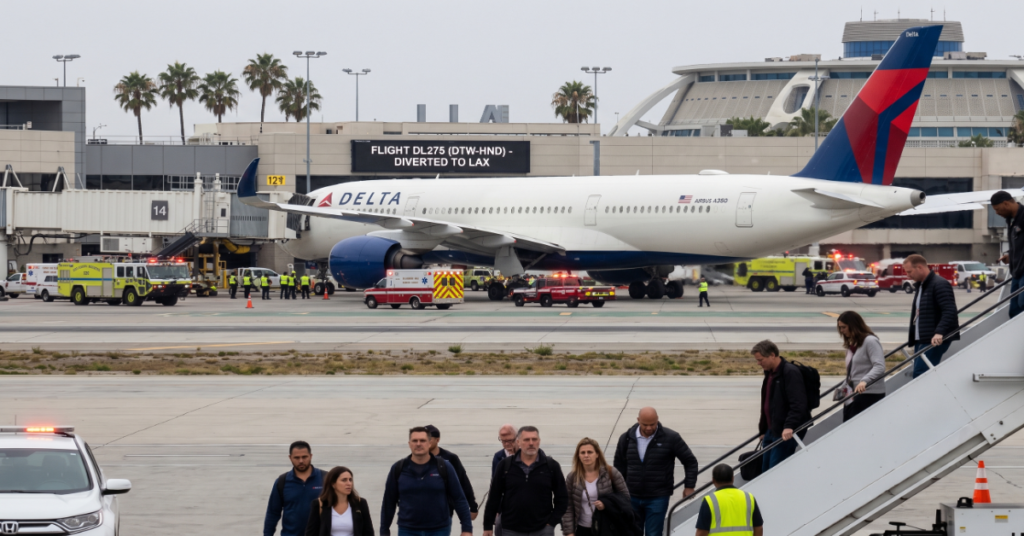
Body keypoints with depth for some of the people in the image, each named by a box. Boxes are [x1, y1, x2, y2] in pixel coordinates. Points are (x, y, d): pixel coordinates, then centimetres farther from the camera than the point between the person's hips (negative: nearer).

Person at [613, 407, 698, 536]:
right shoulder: (626, 438, 1)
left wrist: (689, 486, -3)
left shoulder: (671, 438, -6)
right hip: (632, 497, 3)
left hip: (658, 498, -3)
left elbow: (690, 461, 2)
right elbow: (619, 466, 12)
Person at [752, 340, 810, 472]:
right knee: (766, 470, 11)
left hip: (787, 433, -10)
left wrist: (789, 426, -34)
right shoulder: (770, 373, 16)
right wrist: (763, 430, 28)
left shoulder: (790, 373, -15)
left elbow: (798, 405, -24)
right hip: (772, 430, 10)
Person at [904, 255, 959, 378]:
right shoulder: (921, 286, 20)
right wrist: (912, 338, 26)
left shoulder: (940, 284, -12)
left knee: (920, 374, -17)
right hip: (921, 340, 10)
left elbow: (950, 311, -22)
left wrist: (939, 332, -33)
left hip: (934, 341, -10)